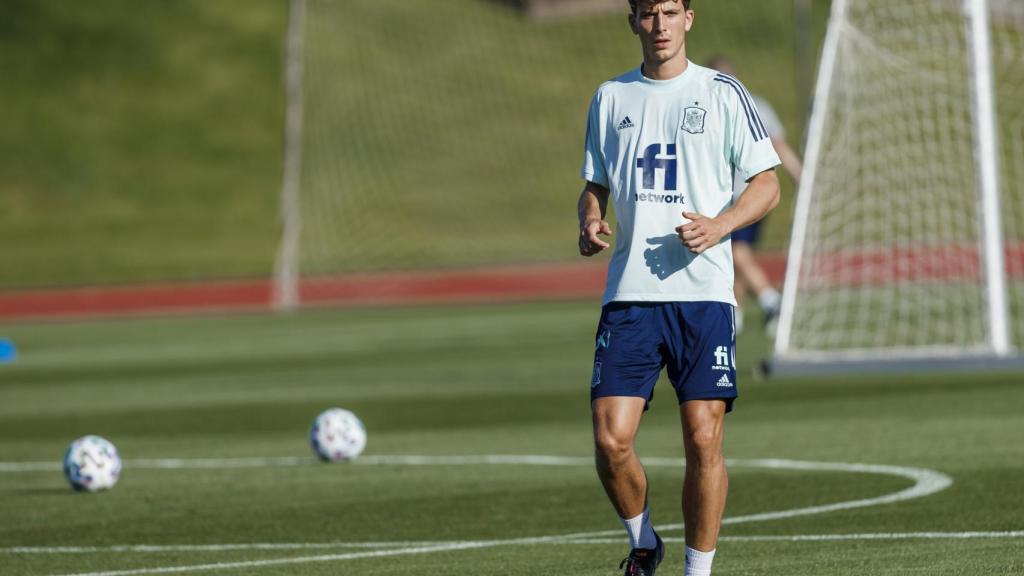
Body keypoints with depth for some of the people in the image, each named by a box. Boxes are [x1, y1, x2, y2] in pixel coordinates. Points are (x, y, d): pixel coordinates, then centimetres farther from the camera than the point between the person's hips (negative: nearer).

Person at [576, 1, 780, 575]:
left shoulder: (722, 93, 3)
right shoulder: (611, 98, 12)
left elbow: (767, 185, 3)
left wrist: (719, 225, -15)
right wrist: (590, 222, -2)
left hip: (703, 291, -2)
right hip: (629, 293, 2)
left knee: (704, 441, -5)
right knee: (611, 439, -7)